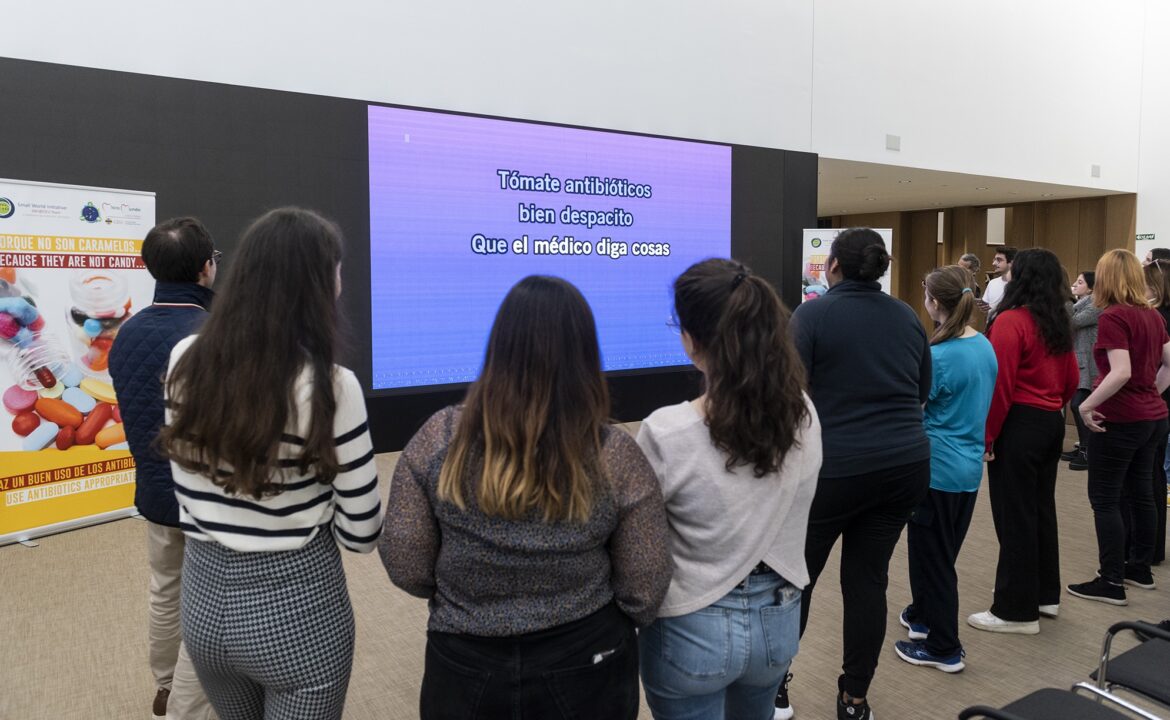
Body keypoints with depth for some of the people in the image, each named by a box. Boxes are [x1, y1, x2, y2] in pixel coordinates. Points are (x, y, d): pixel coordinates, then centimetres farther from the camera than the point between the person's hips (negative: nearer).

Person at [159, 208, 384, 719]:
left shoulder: (186, 362, -6)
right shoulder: (329, 387, -21)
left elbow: (187, 491, 6)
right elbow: (361, 533, -13)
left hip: (203, 594, 5)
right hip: (297, 604, -5)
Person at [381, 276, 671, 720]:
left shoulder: (439, 439, -16)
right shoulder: (616, 457, -17)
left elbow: (406, 569, -7)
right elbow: (644, 591, -8)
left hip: (466, 670, 1)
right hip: (586, 673, 0)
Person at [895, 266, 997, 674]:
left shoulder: (938, 356, -22)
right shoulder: (985, 347, 3)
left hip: (937, 468, -8)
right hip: (969, 467, 8)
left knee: (932, 555, 5)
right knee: (941, 550, 22)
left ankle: (944, 648, 16)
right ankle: (924, 615, 39)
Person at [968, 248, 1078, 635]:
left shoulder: (1011, 320, -16)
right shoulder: (1059, 323, 9)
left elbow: (1000, 386, -21)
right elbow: (1071, 380, 14)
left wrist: (985, 437, -14)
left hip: (1019, 425, -9)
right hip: (1051, 424, 9)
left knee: (1014, 516, -1)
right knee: (1040, 507, 18)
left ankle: (1017, 610, 8)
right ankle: (1046, 595, 31)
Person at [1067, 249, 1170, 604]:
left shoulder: (1113, 317, -17)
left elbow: (1121, 373, -26)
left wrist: (1087, 405, -18)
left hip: (1119, 420, -8)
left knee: (1104, 500, 0)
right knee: (1139, 493, 18)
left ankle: (1112, 583, 4)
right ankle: (1140, 568, 29)